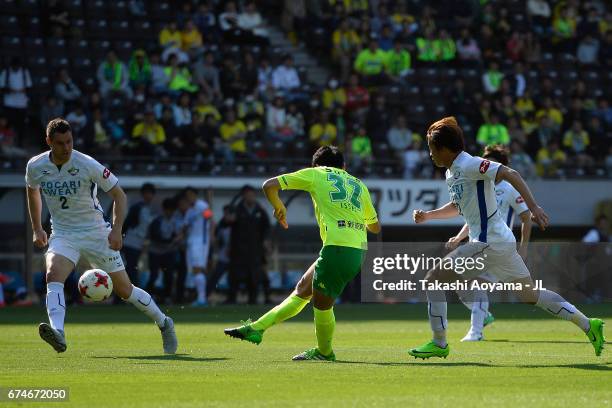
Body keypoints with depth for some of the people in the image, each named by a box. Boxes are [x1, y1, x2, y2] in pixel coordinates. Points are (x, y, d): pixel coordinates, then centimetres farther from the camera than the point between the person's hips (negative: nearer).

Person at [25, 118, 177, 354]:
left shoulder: (87, 165, -17)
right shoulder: (35, 167, -7)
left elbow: (119, 195, -9)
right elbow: (32, 192, 17)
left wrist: (116, 229, -20)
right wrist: (36, 229, 16)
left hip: (96, 233, -2)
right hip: (62, 235, 2)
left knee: (124, 290, 4)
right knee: (53, 276, -29)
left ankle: (164, 324, 27)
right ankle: (58, 334, -45)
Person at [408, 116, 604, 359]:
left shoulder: (468, 165, -14)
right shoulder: (452, 171, 15)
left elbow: (510, 174, -23)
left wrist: (534, 207, -30)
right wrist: (427, 216, 21)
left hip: (488, 243, -10)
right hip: (501, 241, 10)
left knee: (433, 280, -6)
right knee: (531, 295, 16)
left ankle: (439, 344, -2)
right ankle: (588, 325, 18)